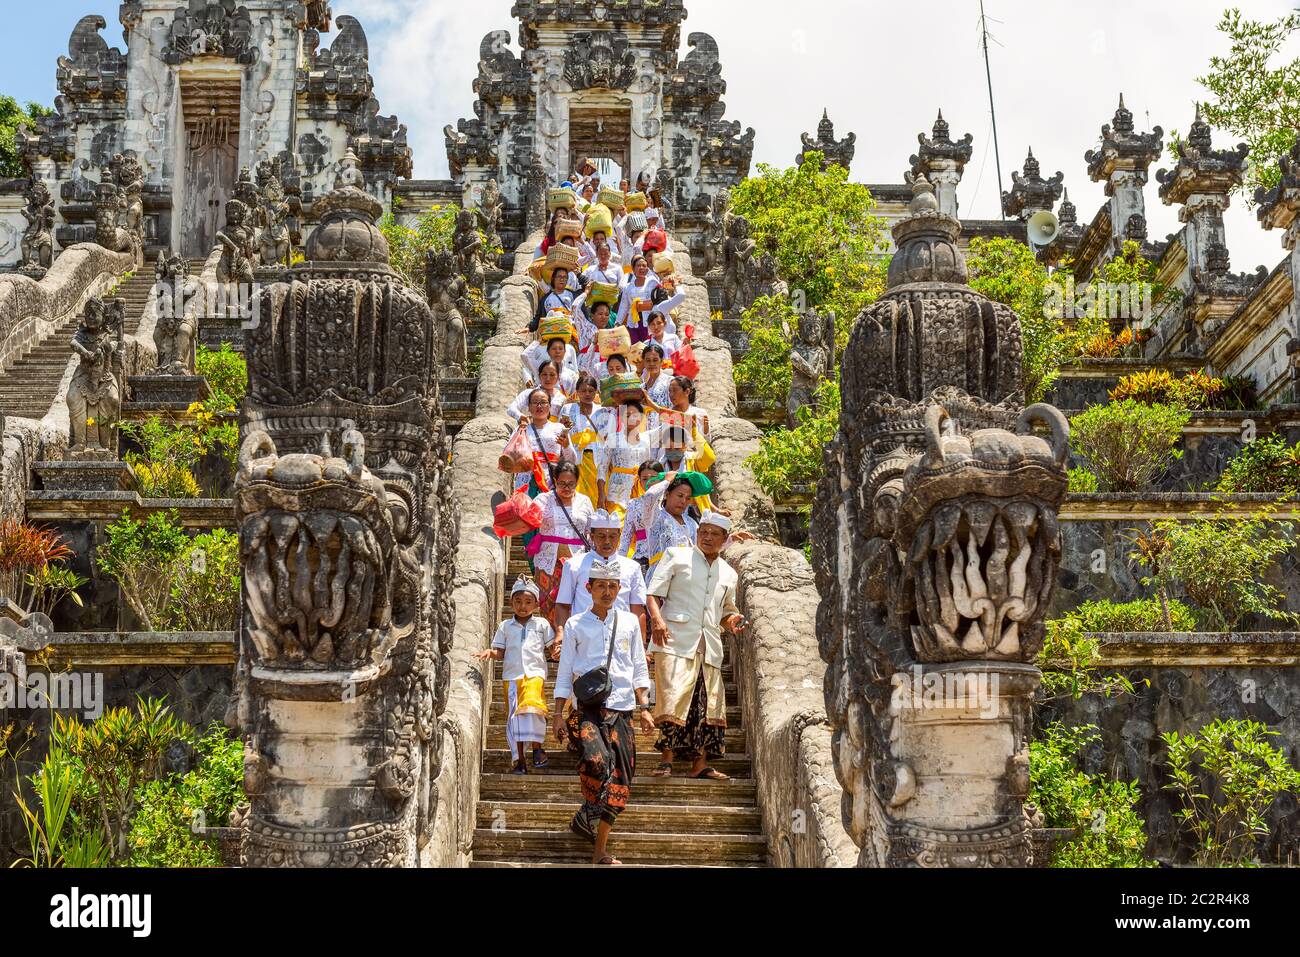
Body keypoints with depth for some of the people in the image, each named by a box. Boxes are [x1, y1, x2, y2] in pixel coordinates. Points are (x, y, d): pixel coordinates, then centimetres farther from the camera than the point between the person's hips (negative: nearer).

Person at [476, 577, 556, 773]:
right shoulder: (505, 626, 14)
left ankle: (537, 746, -12)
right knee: (514, 716, 0)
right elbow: (500, 652, 12)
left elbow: (552, 645, 13)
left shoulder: (542, 624, 11)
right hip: (512, 676, 2)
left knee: (532, 706, -26)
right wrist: (490, 652, -8)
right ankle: (519, 760, 5)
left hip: (535, 674, -2)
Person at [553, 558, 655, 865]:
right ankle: (586, 814, -2)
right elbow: (564, 673, 8)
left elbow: (639, 668, 16)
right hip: (586, 707, -3)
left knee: (619, 782, 0)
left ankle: (600, 852, 10)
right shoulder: (575, 625, 7)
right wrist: (558, 715, 3)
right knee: (597, 760, -29)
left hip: (621, 708, 3)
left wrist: (643, 707, 8)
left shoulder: (629, 622, 12)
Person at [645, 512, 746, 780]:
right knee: (674, 697, -16)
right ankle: (667, 760, -13)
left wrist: (732, 621, 6)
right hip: (676, 640, -5)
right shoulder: (677, 556, 7)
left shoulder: (728, 574, 22)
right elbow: (653, 593, 1)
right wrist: (657, 620, -18)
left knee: (708, 703, 2)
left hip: (709, 647, 5)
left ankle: (700, 765, 9)